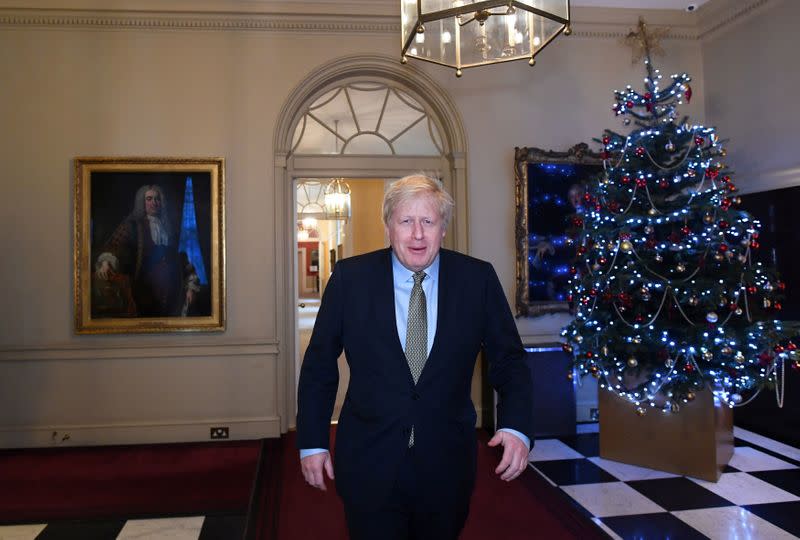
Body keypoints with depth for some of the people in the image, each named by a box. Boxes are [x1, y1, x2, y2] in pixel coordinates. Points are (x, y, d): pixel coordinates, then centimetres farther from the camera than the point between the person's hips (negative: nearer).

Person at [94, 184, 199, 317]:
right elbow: (117, 245, -16)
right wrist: (106, 262, -37)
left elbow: (182, 258, 15)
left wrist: (190, 285, 9)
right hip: (144, 289, -3)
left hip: (171, 291, 3)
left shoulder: (168, 227, 13)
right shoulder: (133, 225, 1)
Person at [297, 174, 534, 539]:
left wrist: (516, 426, -14)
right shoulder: (350, 277, -7)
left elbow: (508, 359, 1)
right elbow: (319, 364, 0)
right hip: (368, 465, -1)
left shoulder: (478, 279, -6)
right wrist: (312, 441, 0)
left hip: (447, 466, 2)